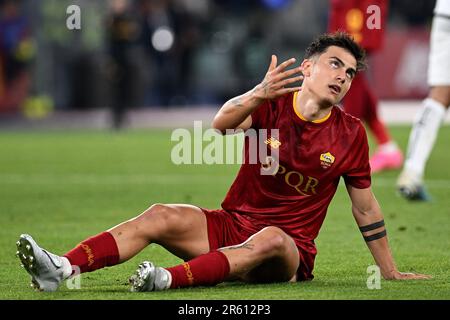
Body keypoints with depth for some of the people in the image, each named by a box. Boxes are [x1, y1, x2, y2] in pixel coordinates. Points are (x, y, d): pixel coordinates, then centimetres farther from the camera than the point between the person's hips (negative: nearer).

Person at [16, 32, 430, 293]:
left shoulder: (350, 133, 1)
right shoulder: (271, 104, 2)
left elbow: (366, 208, 10)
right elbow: (222, 123, -20)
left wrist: (391, 273, 12)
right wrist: (260, 94, -39)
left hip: (290, 250, -2)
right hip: (232, 224, 2)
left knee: (268, 240, -39)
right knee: (161, 216, -24)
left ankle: (169, 280, -60)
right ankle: (61, 269, -43)